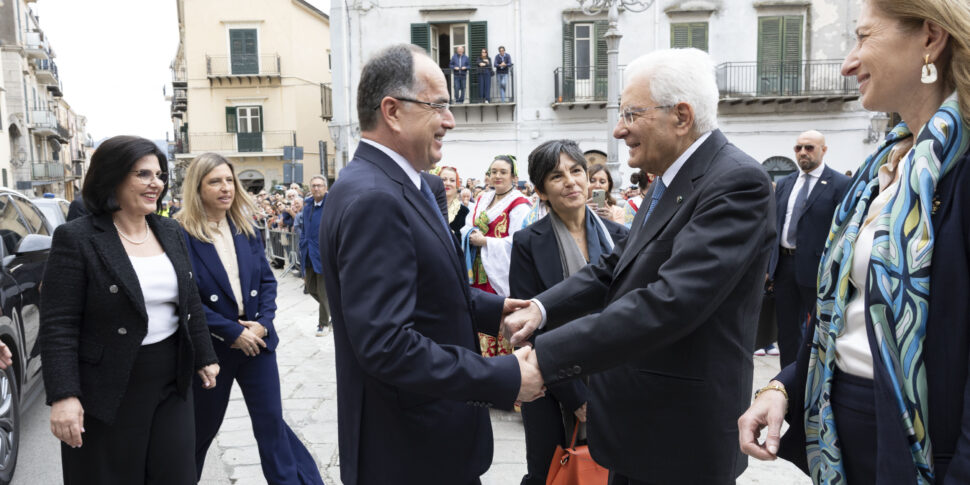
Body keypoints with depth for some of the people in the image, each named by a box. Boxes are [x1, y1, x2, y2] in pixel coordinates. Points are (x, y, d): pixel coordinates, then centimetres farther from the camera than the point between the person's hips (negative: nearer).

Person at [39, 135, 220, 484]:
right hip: (108, 390, -5)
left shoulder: (170, 232, 7)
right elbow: (58, 326, -13)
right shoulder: (77, 238, -10)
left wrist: (204, 357, 14)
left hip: (171, 383, 5)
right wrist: (63, 395, -19)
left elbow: (191, 302, 14)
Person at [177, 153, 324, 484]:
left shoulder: (245, 228, 5)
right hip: (211, 346, -3)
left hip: (256, 339, 3)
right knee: (202, 426, 16)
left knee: (272, 421, 6)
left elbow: (267, 280, 6)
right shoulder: (181, 234, -11)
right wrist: (232, 332, -17)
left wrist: (263, 322, -10)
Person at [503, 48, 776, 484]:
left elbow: (671, 301, -31)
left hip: (682, 435, -8)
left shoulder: (737, 183, -21)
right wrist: (542, 308, -6)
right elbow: (617, 266, 9)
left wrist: (545, 357, -30)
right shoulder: (669, 180, 9)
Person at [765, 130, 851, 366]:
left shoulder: (840, 184, -7)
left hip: (816, 267, -6)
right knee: (787, 330, 14)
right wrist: (769, 266, 9)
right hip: (784, 265, 6)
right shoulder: (785, 183, 12)